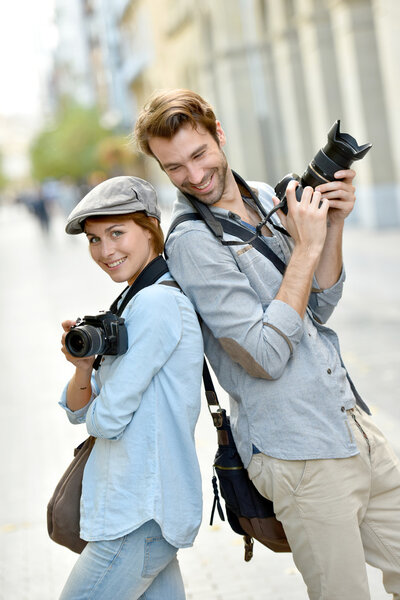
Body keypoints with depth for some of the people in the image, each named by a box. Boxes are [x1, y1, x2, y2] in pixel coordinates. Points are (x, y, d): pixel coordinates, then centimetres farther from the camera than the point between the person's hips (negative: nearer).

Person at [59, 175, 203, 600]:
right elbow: (78, 411, 13)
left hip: (141, 517, -9)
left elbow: (106, 418, -19)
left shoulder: (156, 302, -17)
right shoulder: (137, 302, 14)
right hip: (146, 506, 9)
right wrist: (84, 366, -7)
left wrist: (96, 414, 4)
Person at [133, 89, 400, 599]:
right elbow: (267, 357, -21)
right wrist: (305, 248, -17)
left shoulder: (264, 198, 9)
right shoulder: (192, 242, -14)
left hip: (355, 426, 7)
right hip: (301, 455, -7)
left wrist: (332, 226, -3)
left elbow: (318, 310, 10)